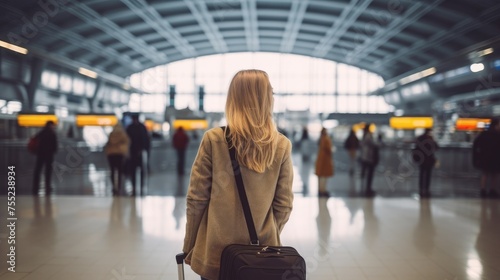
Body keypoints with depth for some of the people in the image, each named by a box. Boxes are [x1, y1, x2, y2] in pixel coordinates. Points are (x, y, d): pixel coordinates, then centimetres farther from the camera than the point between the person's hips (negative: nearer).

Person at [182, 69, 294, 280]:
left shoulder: (214, 140, -9)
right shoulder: (282, 146, -5)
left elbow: (196, 199, -6)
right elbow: (283, 205, 0)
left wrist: (189, 246, 5)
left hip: (216, 252, -1)